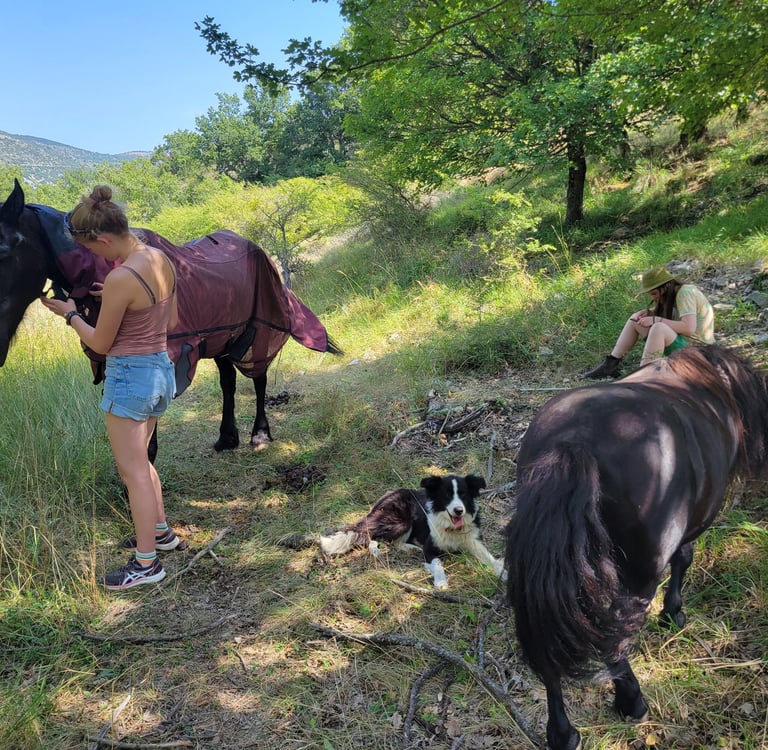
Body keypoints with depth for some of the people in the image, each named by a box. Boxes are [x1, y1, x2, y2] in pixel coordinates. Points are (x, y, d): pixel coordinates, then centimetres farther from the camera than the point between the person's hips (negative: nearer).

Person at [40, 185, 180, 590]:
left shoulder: (120, 277, -24)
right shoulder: (162, 259, 0)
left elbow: (101, 343, -12)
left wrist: (70, 314, 4)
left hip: (129, 375, -9)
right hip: (161, 369, 9)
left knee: (133, 470, 4)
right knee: (138, 461, 25)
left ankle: (146, 563, 15)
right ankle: (160, 531, 38)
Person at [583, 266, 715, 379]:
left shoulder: (685, 292, -19)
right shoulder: (673, 294, 7)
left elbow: (689, 328, -29)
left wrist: (655, 320, -24)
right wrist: (647, 312, -3)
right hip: (681, 342, 10)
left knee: (659, 328, -36)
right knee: (635, 319, 5)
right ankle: (611, 364, -3)